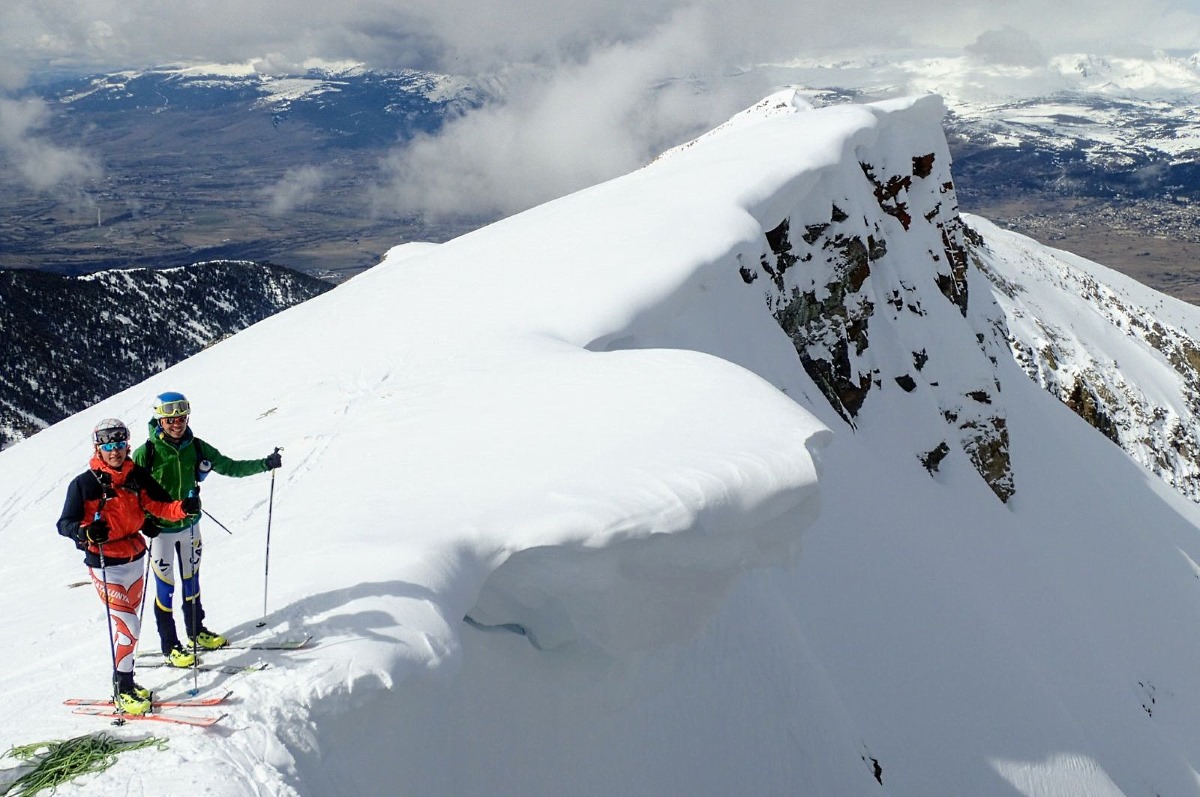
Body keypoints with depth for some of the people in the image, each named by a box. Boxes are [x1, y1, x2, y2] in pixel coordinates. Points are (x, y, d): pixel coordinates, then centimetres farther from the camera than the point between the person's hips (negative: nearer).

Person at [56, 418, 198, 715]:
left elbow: (159, 504, 1)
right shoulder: (83, 484, -10)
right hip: (106, 566, -6)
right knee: (127, 625, -12)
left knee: (129, 622, 16)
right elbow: (65, 523, -11)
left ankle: (124, 681, 30)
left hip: (134, 560, 6)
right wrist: (87, 532, -32)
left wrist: (183, 508, -20)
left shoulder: (137, 476, 2)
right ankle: (122, 689, 0)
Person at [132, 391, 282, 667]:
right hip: (160, 530, -4)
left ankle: (196, 632, 34)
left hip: (190, 525, 4)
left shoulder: (196, 448, -4)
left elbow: (229, 467, 2)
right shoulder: (146, 453, -16)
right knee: (166, 587, 2)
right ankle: (169, 647, 13)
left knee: (191, 580, 18)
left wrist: (266, 464, -5)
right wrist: (143, 521, -22)